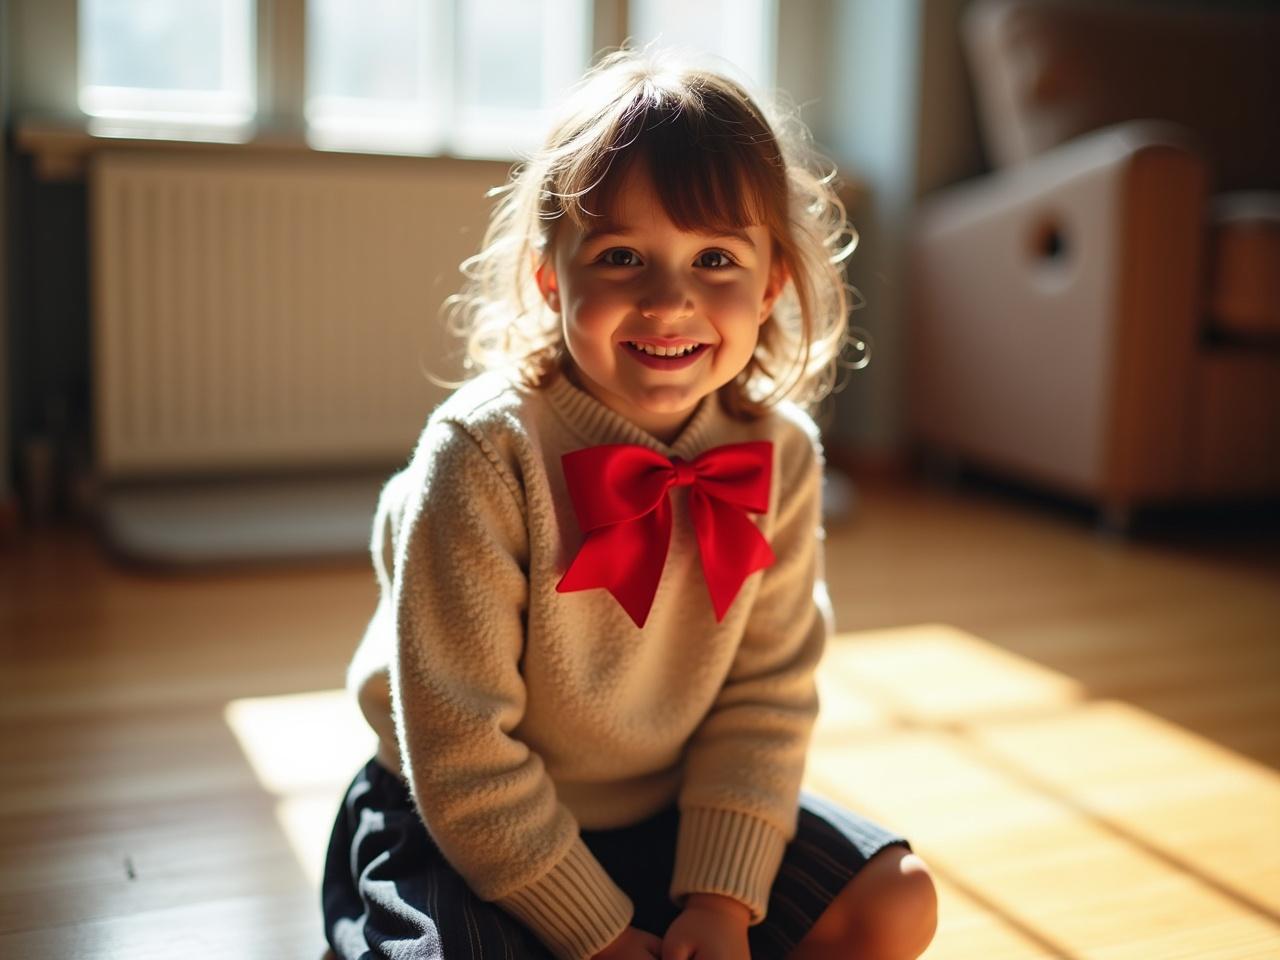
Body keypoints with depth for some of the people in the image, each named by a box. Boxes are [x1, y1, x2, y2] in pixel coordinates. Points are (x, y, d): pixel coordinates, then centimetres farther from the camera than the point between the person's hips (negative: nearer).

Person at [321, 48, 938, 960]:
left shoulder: (779, 453, -11)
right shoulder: (485, 458, -26)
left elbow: (769, 693, -6)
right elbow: (463, 752, -22)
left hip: (672, 810, 5)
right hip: (468, 836, -4)